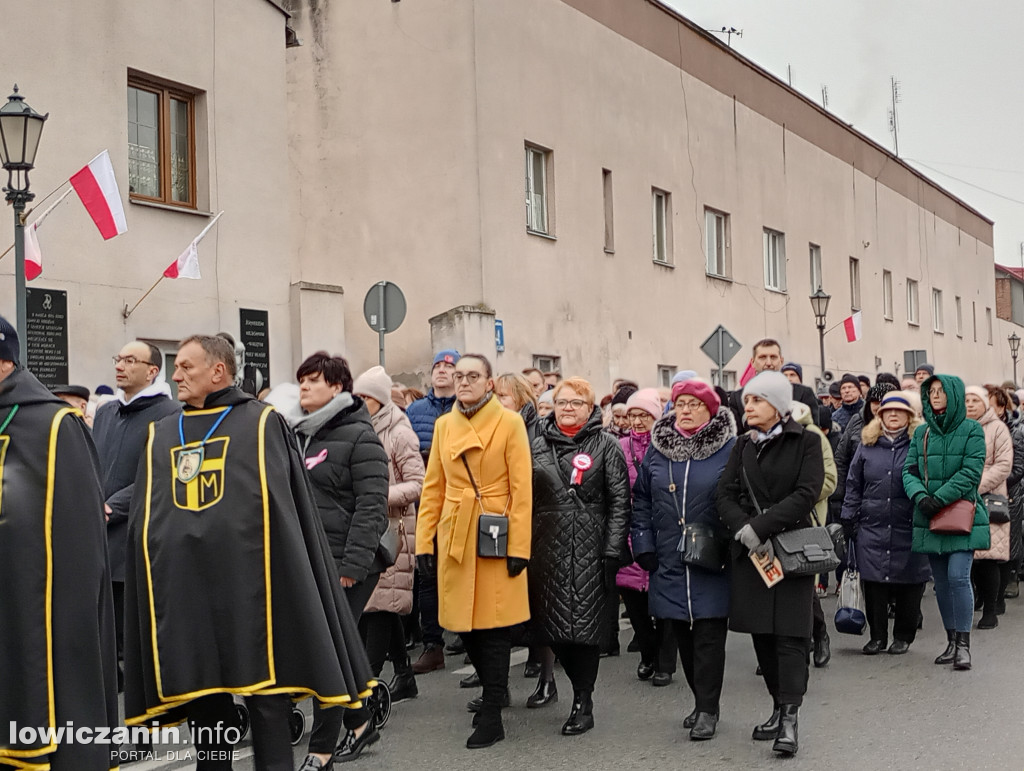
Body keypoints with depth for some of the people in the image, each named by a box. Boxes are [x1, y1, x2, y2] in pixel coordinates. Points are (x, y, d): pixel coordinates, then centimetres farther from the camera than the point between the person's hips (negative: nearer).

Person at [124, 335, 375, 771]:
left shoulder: (262, 423, 4)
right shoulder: (160, 436, 17)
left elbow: (285, 507, -1)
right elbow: (143, 521, 18)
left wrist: (280, 577, -9)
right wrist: (152, 577, 8)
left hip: (250, 581, -4)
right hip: (183, 585, 4)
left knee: (265, 693, -3)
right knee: (201, 694, 10)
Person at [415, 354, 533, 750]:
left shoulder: (510, 423, -4)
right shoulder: (443, 424, 8)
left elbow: (522, 490, -7)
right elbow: (433, 488, 9)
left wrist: (519, 546, -12)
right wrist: (424, 541, 4)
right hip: (454, 536, 4)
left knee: (494, 622, -1)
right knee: (465, 621, 10)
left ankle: (492, 716, 7)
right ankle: (494, 690, 32)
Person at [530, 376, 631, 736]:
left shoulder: (606, 446, 2)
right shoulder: (539, 446, 12)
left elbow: (619, 501, -3)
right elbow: (526, 497, 14)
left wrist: (612, 551, -11)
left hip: (589, 550, -4)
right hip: (547, 550, 4)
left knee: (585, 623, -4)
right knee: (555, 625, 5)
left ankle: (583, 704, 6)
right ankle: (582, 690, 24)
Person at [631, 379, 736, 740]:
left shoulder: (729, 449, -3)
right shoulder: (657, 450, 8)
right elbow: (641, 500, 13)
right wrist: (644, 546, 6)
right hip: (670, 562, 4)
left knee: (709, 635, -3)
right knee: (683, 635, 11)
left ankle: (707, 709, 5)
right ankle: (702, 701, 26)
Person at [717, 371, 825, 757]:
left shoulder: (805, 442, -2)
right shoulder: (743, 445, 11)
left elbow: (806, 494, -13)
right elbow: (726, 494, 2)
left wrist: (759, 527, -19)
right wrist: (745, 532, -16)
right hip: (750, 551, 4)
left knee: (790, 631, -8)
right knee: (761, 632, 7)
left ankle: (790, 719, -10)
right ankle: (779, 707, 19)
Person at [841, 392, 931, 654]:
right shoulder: (867, 444, 11)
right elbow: (853, 484, 13)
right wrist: (849, 518, 8)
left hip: (909, 528, -2)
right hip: (872, 527, 2)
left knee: (908, 582, 4)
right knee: (873, 581, 2)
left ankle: (904, 636, 18)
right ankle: (877, 635, 14)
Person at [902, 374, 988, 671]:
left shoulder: (971, 430, -2)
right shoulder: (921, 433, 11)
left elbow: (971, 472, -11)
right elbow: (909, 470, 6)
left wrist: (939, 498, -18)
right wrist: (921, 497, -14)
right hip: (930, 519, 5)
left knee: (958, 577, -14)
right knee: (941, 582, 8)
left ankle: (963, 644, -5)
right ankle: (952, 642, 18)